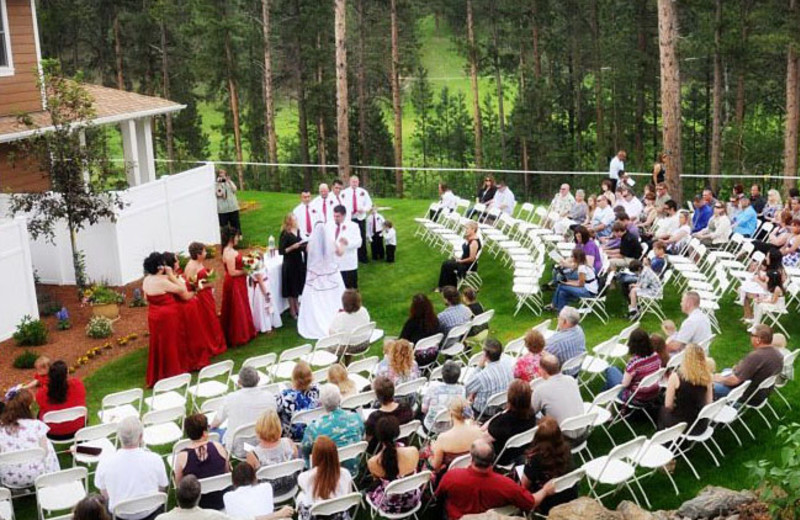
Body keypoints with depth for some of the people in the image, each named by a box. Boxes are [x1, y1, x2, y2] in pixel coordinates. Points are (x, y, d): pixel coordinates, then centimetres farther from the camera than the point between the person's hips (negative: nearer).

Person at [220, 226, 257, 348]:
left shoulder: (230, 250, 5)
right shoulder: (229, 253, -25)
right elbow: (232, 272, -25)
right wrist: (245, 272, -14)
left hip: (238, 284, 10)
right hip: (234, 285, -10)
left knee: (242, 308, 20)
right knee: (237, 310, 2)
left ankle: (244, 333, 32)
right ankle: (237, 337, 13)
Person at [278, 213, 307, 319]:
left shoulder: (297, 231, 3)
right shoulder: (285, 234, -17)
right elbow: (281, 251, -19)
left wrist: (304, 246, -4)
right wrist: (292, 247, -27)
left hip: (299, 262, 7)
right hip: (289, 264, -7)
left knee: (298, 285, 18)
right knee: (291, 287, 5)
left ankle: (296, 306, 36)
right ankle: (292, 310, 18)